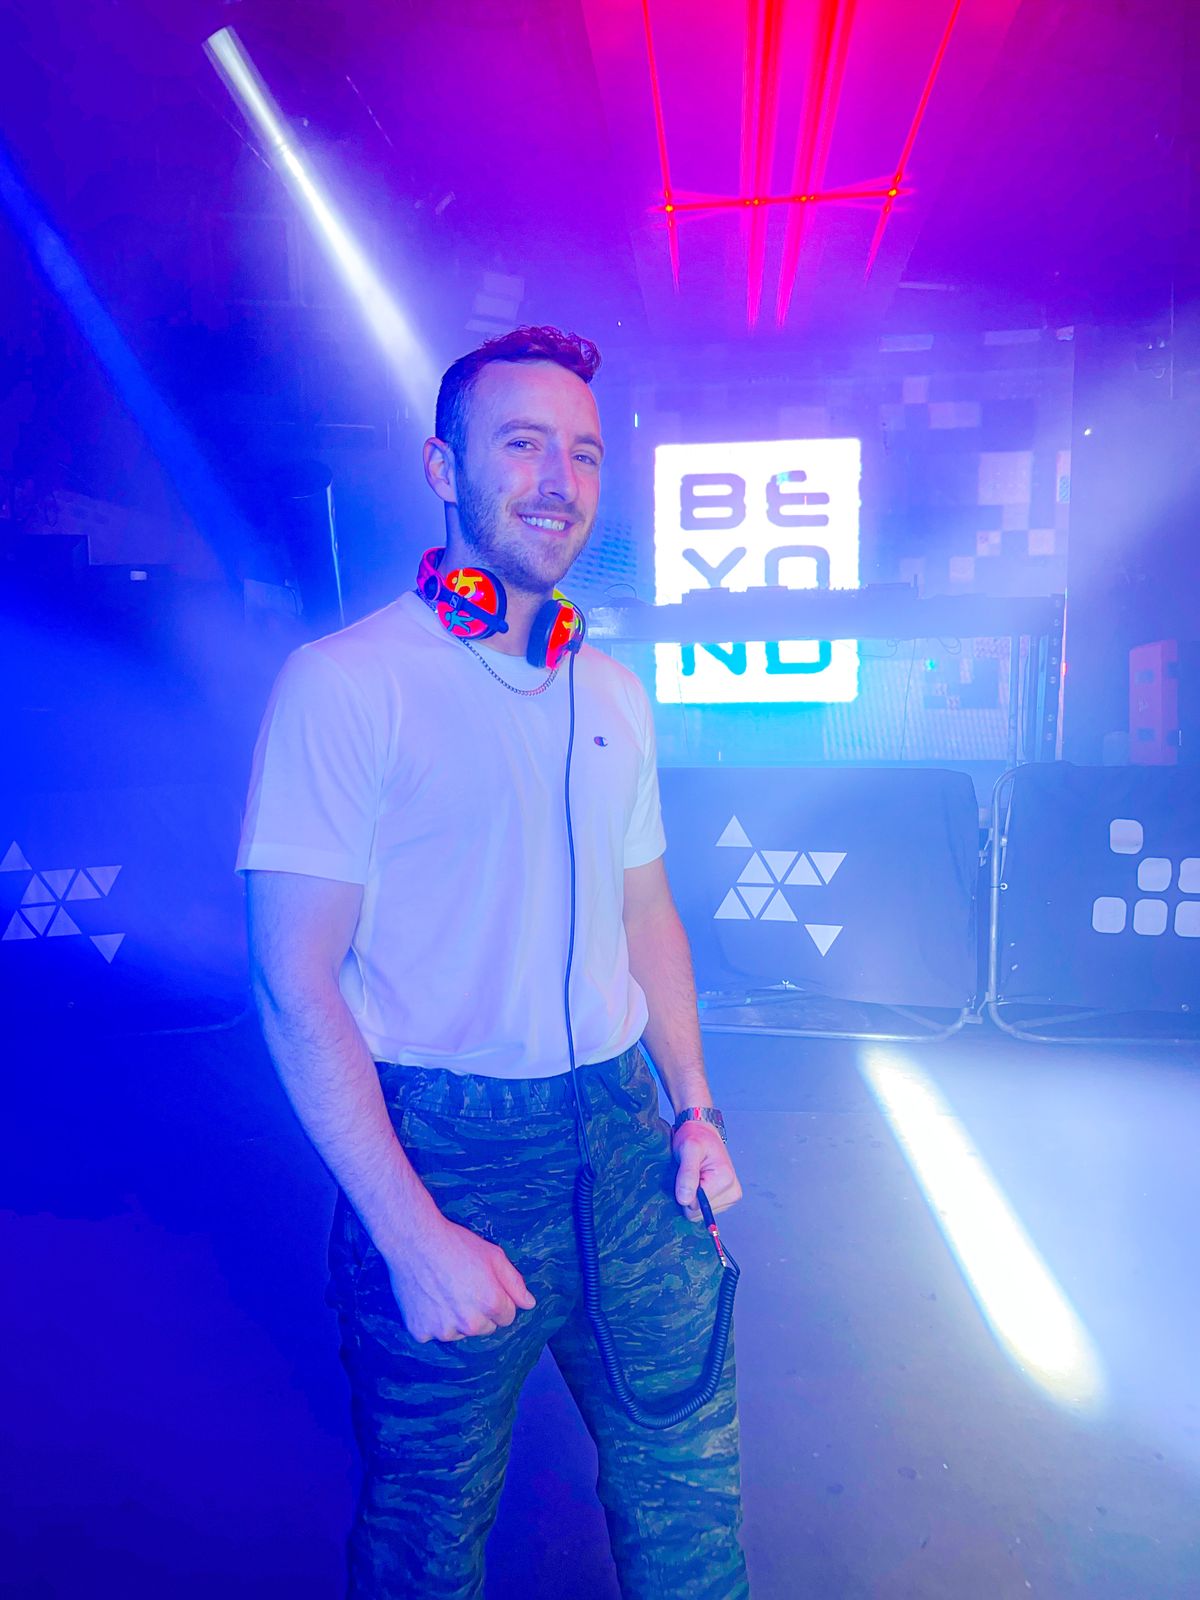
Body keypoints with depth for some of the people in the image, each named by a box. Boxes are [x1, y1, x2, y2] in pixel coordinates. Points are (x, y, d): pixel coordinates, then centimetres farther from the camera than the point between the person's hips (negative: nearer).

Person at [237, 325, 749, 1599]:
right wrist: (413, 1235, -17)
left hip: (621, 1126, 5)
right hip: (441, 1146, -5)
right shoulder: (345, 682, -13)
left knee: (684, 1468, 20)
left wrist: (696, 1109, 8)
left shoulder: (613, 692, 7)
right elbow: (297, 983, -16)